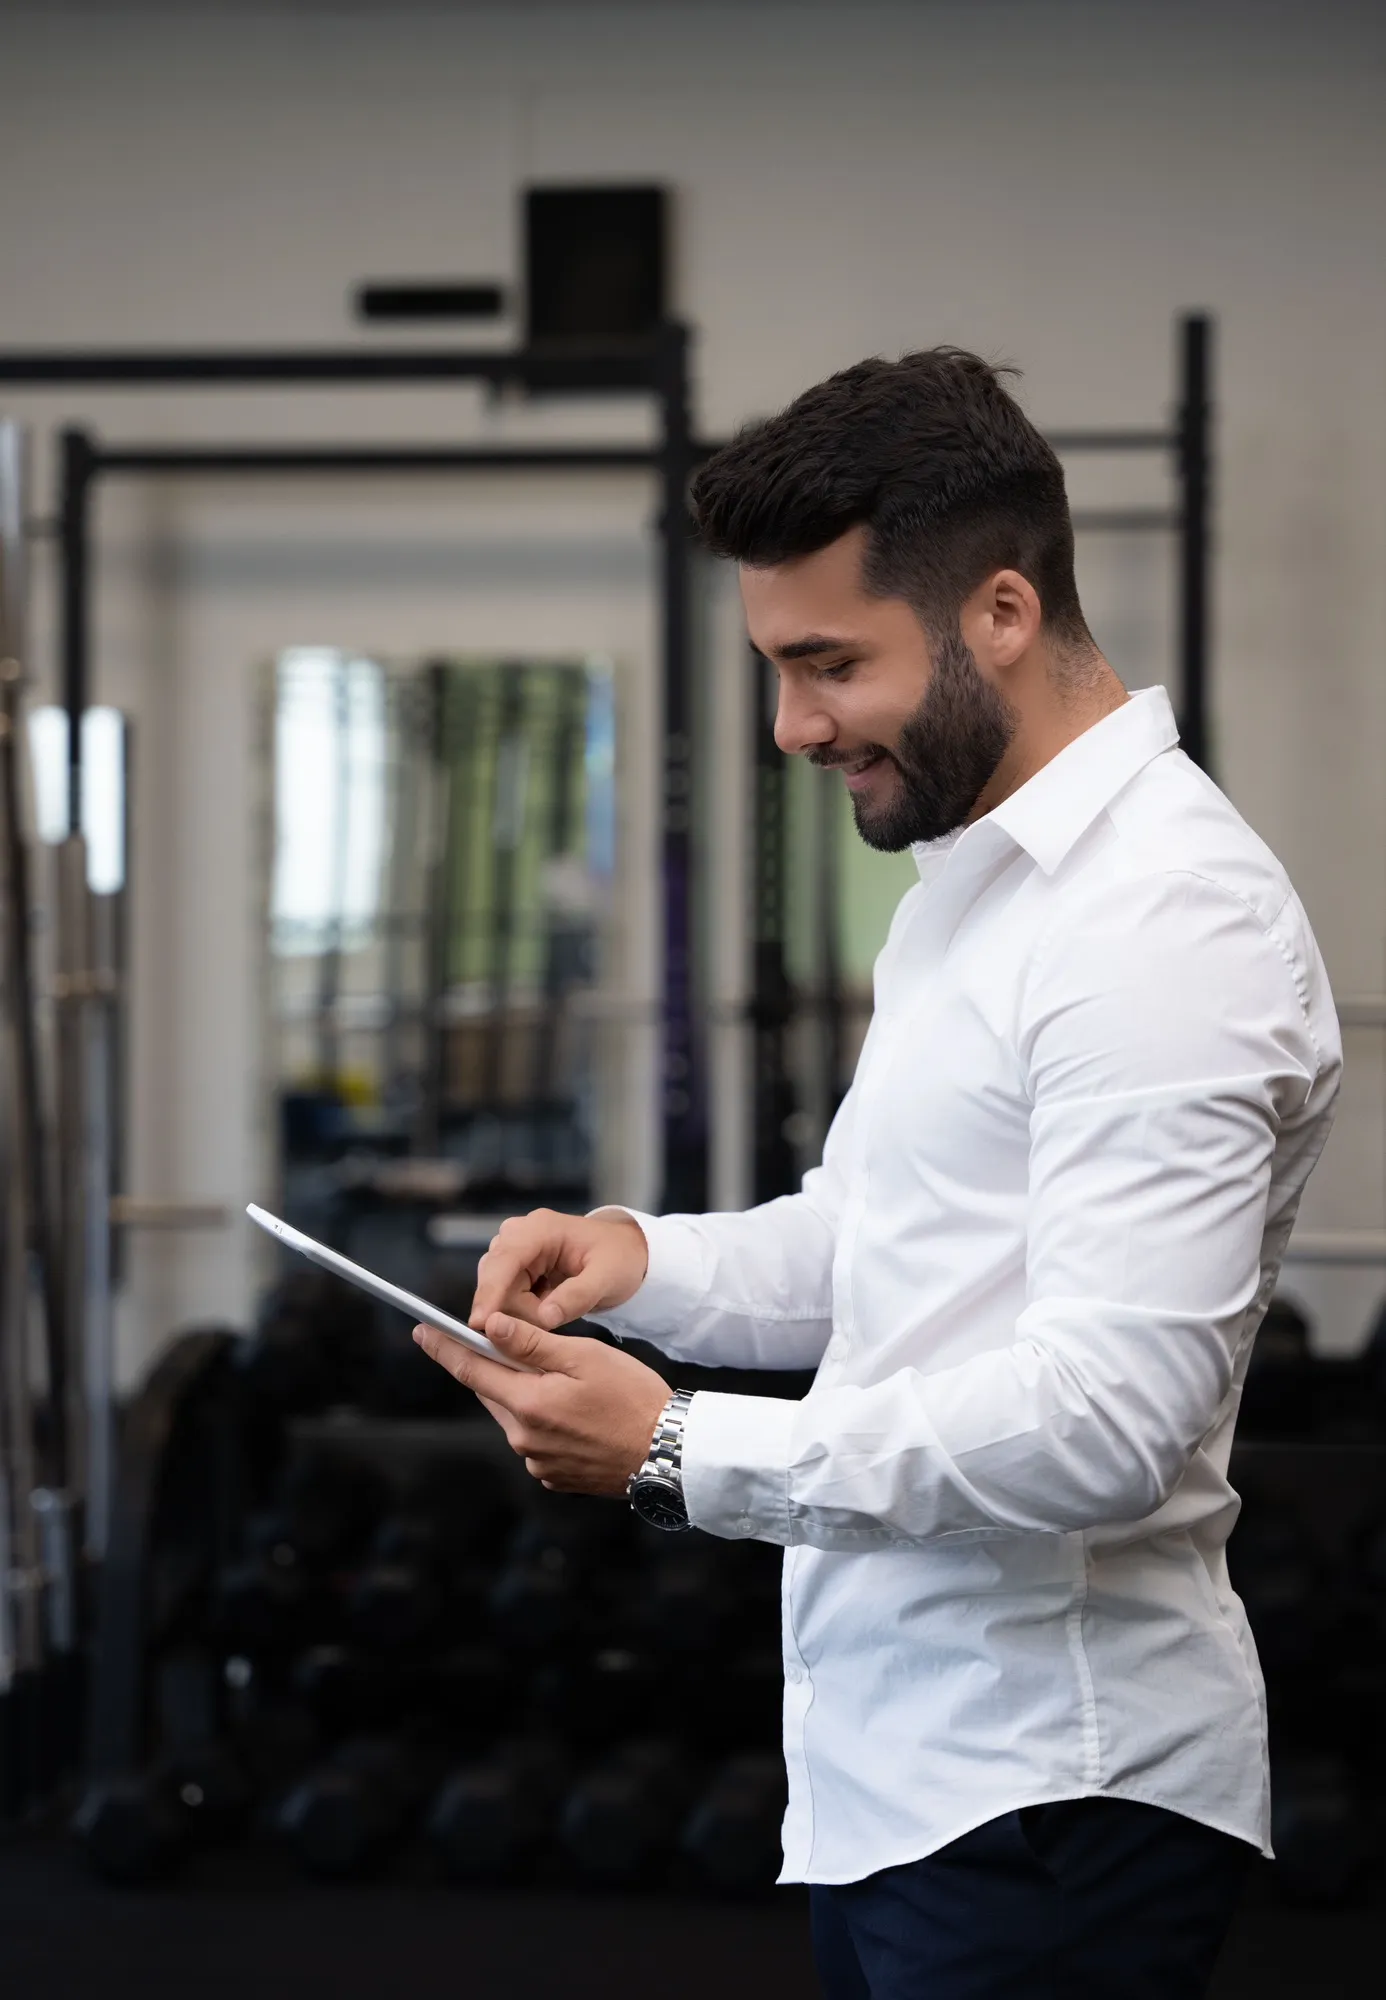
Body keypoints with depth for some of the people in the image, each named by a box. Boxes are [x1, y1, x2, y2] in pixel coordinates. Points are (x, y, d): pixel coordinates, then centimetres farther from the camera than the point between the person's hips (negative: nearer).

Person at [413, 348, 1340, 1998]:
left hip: (1043, 1806, -9)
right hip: (888, 1765, 10)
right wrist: (648, 1259, 5)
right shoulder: (976, 869, 15)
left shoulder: (1169, 921, -19)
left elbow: (1108, 1423, -25)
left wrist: (680, 1454, -21)